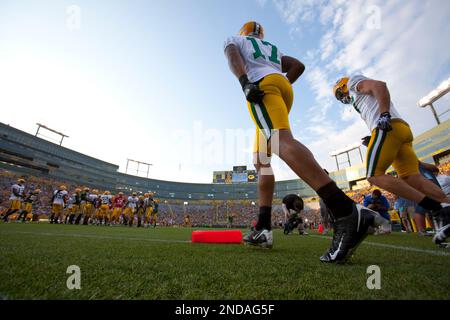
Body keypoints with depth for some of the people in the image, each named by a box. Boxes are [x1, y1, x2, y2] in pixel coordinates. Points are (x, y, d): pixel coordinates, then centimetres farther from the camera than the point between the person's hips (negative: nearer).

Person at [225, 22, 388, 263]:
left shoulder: (233, 40, 28)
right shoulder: (272, 48, 41)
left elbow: (233, 57, 2)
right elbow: (298, 66, 26)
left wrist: (245, 83, -15)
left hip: (261, 83, -6)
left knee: (282, 142, -31)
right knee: (261, 161, 3)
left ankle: (346, 212, -49)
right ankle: (263, 229, -3)